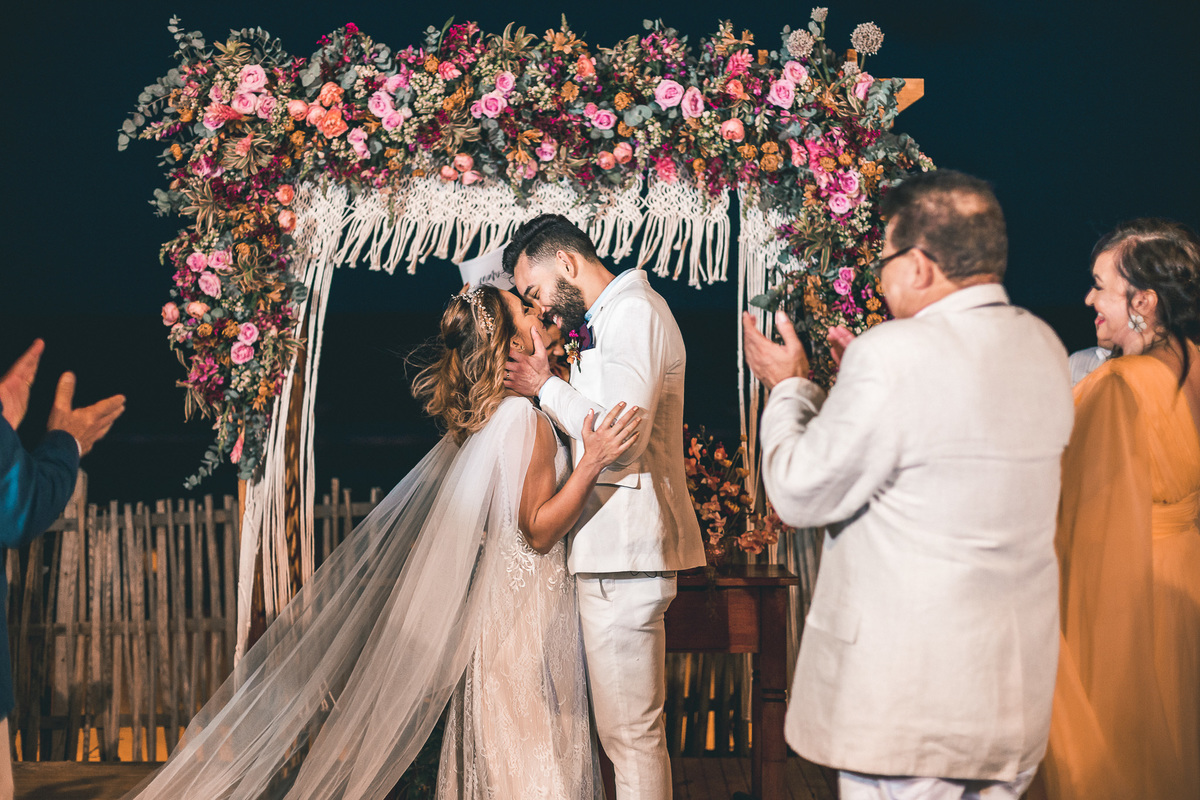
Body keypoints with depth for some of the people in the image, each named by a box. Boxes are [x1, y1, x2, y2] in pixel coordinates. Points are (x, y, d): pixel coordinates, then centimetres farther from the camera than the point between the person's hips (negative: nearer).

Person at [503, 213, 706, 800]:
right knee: (630, 731, 14)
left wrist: (546, 387, -10)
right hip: (617, 552, 11)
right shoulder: (617, 316, 21)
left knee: (630, 735, -6)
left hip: (623, 557, -11)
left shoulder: (632, 312, -12)